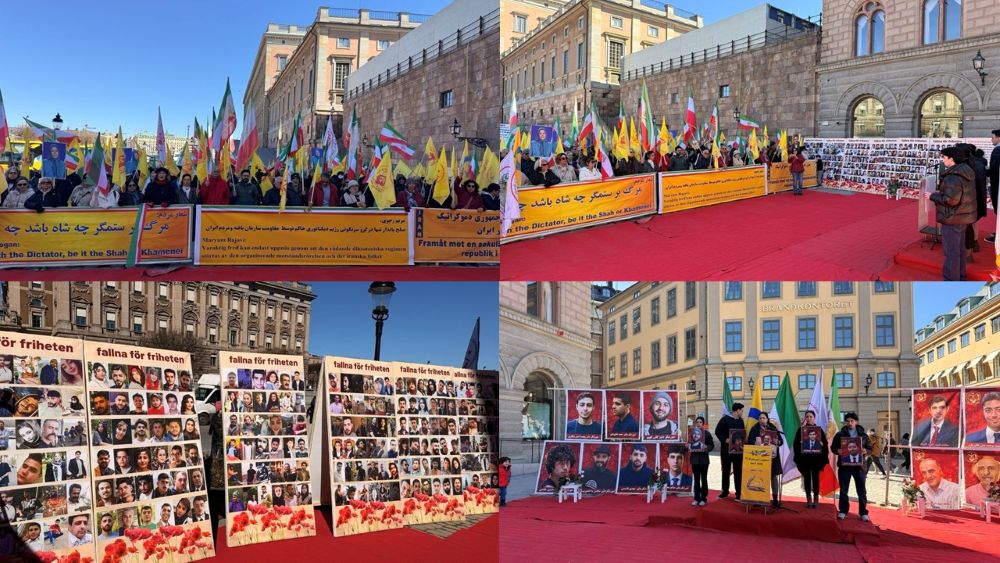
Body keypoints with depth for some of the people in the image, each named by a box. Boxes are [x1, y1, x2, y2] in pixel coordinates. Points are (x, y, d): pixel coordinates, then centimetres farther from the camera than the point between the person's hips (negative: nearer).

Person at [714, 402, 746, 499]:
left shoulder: (741, 421, 11)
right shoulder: (725, 419, -5)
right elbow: (718, 431, -8)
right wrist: (725, 440, -21)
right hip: (726, 448, -4)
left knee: (738, 471, 2)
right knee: (726, 470, 6)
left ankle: (739, 492, 6)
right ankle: (725, 491, 15)